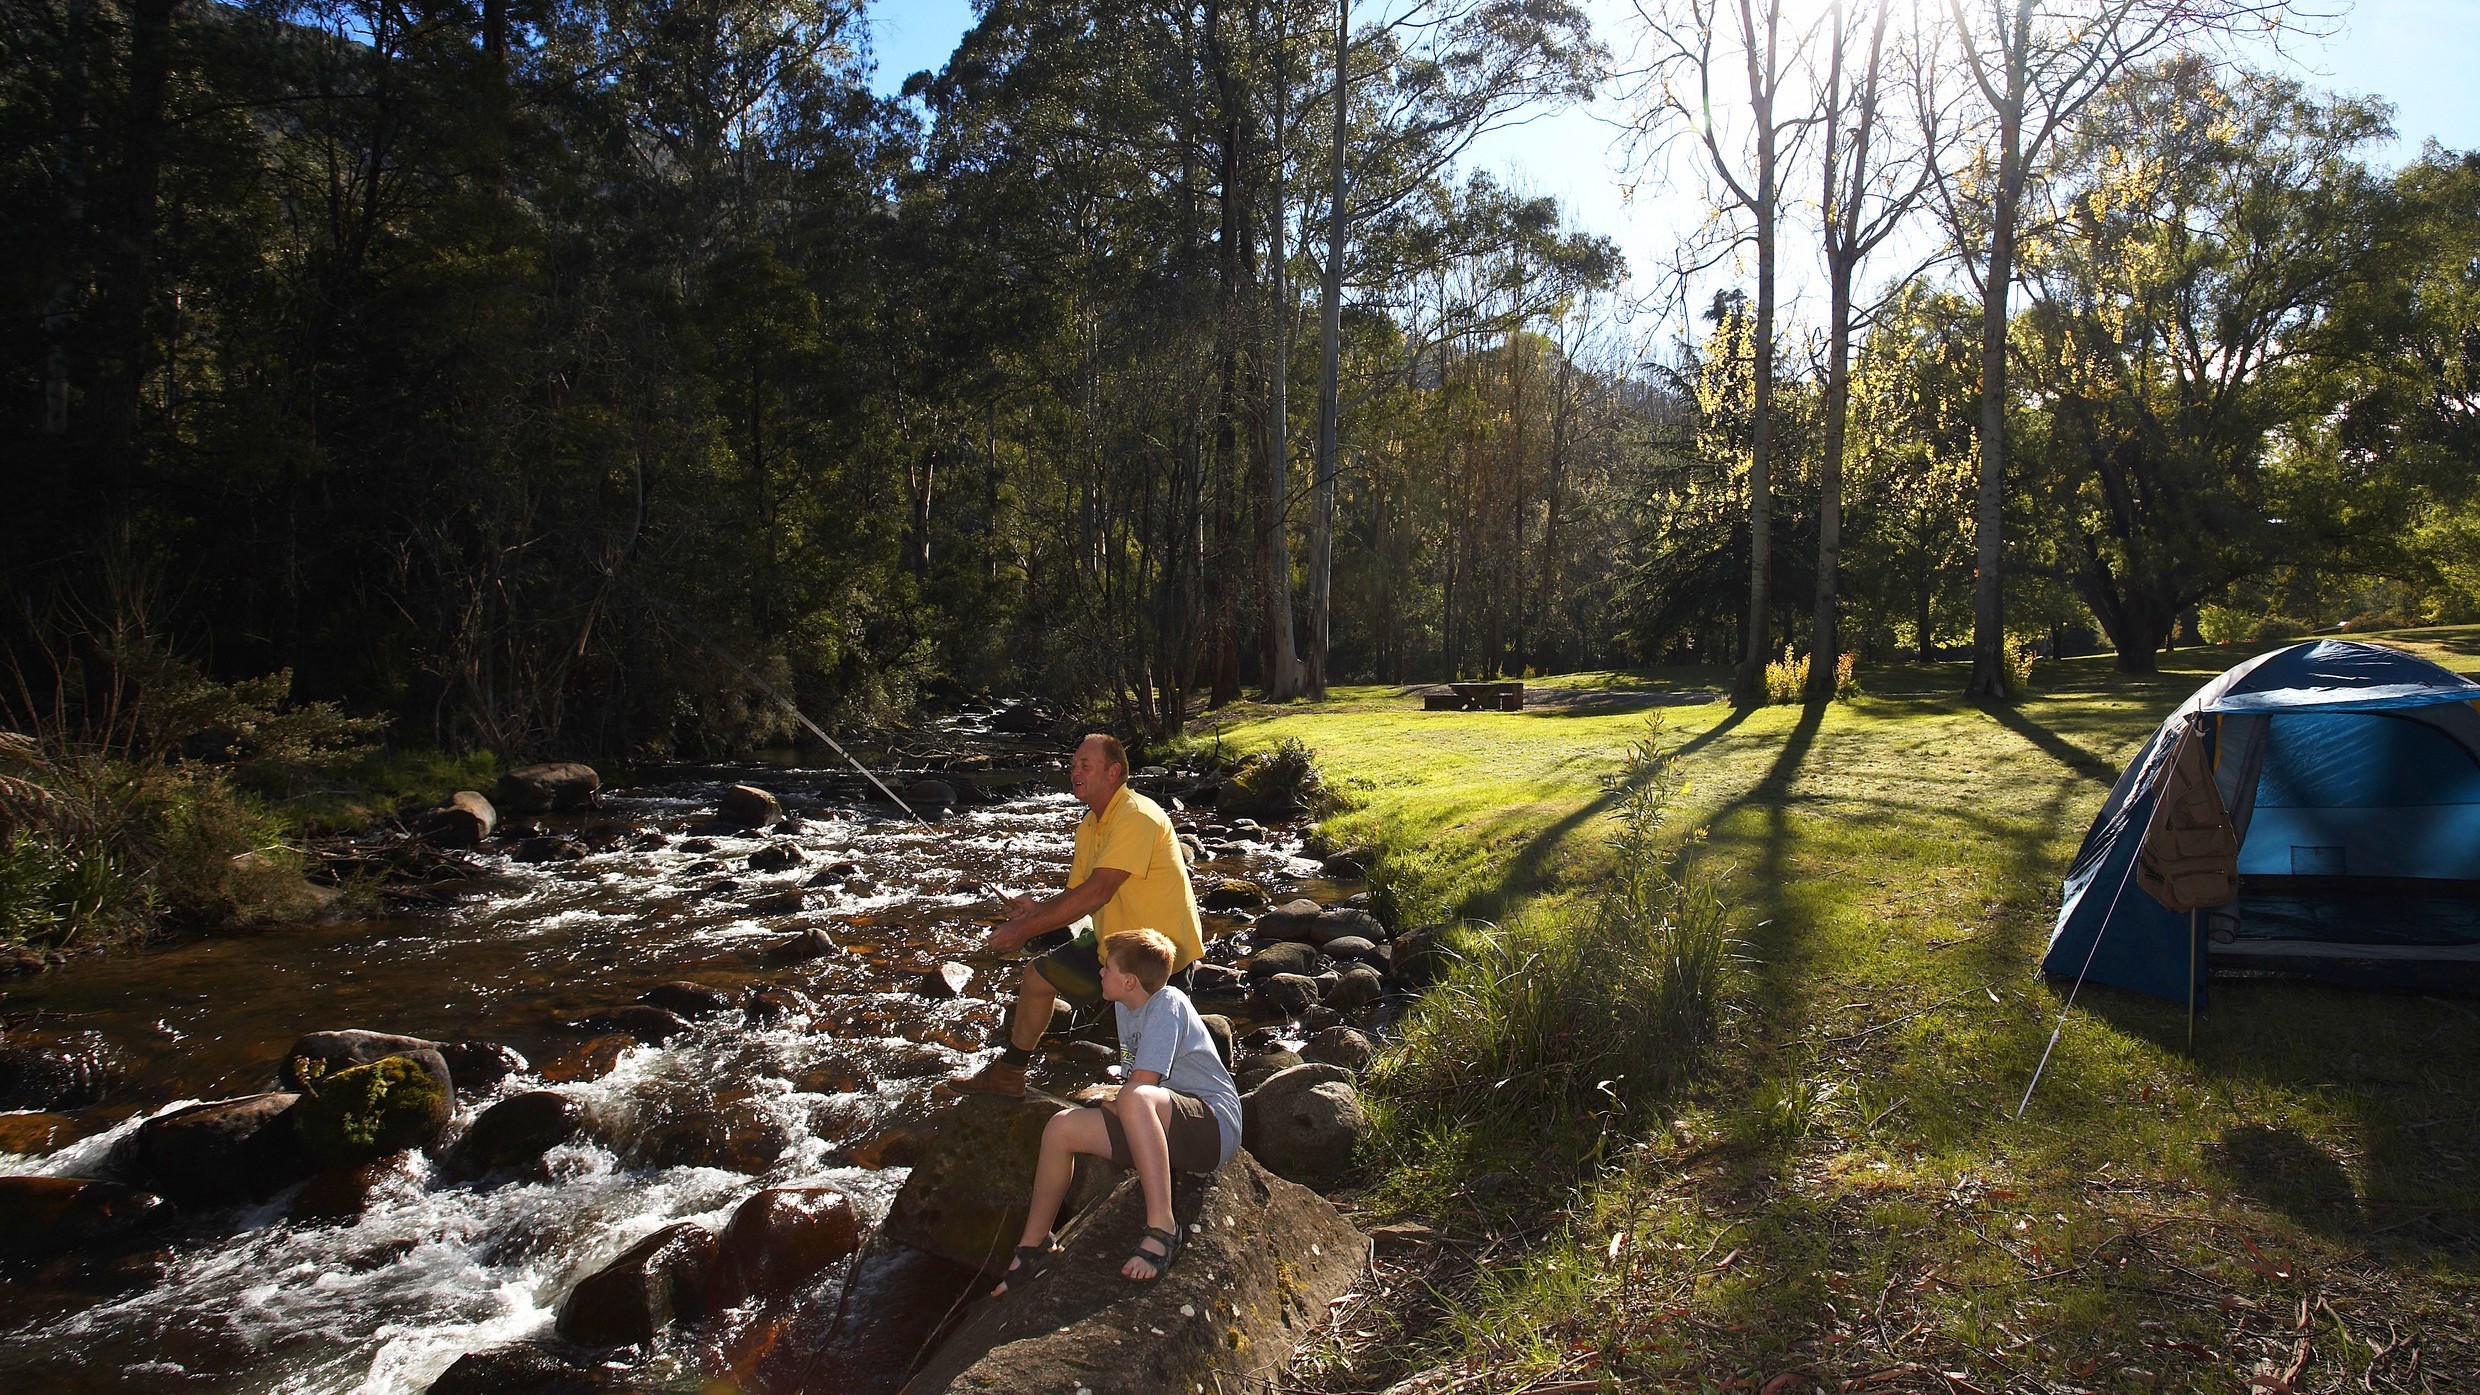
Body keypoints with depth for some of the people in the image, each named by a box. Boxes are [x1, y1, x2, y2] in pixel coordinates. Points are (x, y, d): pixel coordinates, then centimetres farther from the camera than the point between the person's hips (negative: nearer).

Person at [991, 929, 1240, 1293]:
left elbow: (1140, 1085, -22)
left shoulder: (1167, 1003, -16)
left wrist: (1113, 1105, -4)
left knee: (1136, 1100, -39)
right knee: (1060, 1129, -3)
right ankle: (1032, 1247, 10)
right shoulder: (1125, 1008, 12)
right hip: (1154, 1123, 9)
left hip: (1213, 1125, -9)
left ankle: (1162, 1227, -34)